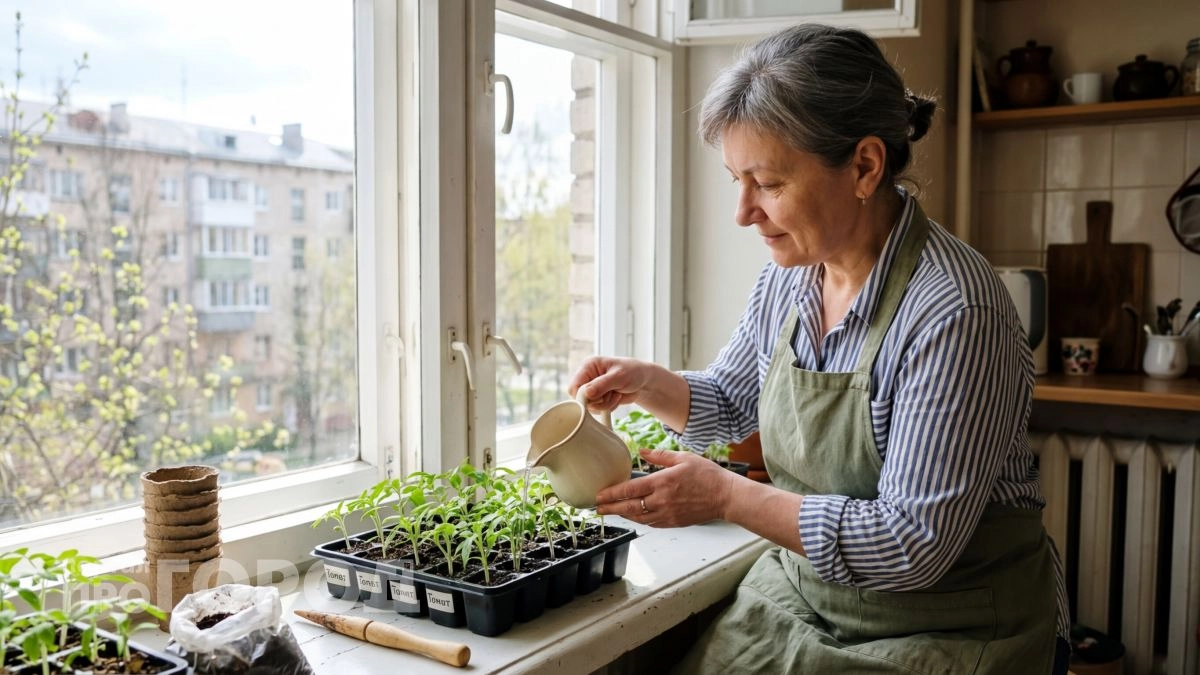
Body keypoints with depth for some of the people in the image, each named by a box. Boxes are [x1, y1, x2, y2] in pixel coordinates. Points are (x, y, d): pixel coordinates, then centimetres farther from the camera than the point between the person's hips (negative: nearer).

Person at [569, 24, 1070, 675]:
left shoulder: (956, 311, -27)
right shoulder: (788, 275, -4)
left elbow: (914, 545, -26)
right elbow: (732, 402, 13)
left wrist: (726, 496, -26)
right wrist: (646, 384, -7)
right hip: (802, 597, 6)